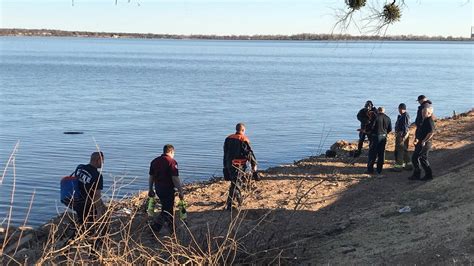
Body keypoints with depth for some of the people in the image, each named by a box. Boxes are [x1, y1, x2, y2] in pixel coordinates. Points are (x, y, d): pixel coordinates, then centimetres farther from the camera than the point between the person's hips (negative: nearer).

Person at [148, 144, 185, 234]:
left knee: (169, 208, 21)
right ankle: (154, 229, -9)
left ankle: (172, 229, 29)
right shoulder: (171, 162, -13)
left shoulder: (154, 161, 9)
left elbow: (151, 177, 14)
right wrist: (180, 192, -12)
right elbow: (175, 178, -18)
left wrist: (150, 190, 23)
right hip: (168, 189, -8)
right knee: (166, 211, 1)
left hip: (158, 189, 8)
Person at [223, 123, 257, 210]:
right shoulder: (244, 140, -11)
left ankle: (239, 199, 38)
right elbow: (250, 153, -12)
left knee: (236, 182, 24)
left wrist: (225, 166, 18)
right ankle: (229, 205, -6)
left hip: (229, 164, 6)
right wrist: (254, 164, -3)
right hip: (239, 165, -6)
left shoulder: (228, 138, 6)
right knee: (235, 184, -3)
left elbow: (225, 153, 11)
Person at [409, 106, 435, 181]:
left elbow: (431, 133, -28)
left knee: (415, 158, -7)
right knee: (423, 159, 14)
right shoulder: (425, 120, 14)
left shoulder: (429, 121, -17)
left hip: (424, 144, -10)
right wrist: (417, 138, 18)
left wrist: (423, 141, -26)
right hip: (421, 143, 10)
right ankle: (429, 175, 18)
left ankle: (416, 174, 0)